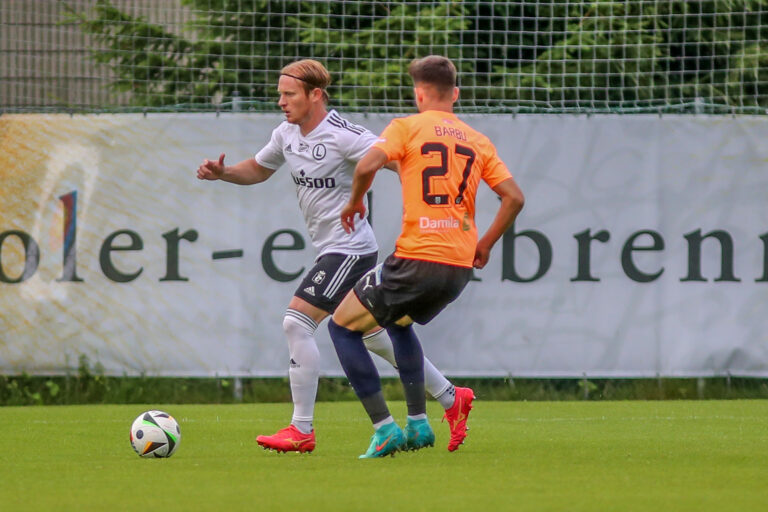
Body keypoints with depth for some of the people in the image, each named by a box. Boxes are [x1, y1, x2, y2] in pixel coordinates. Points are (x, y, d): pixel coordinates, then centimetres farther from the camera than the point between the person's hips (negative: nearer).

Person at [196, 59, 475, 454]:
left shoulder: (343, 136, -19)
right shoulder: (287, 135, 7)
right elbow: (258, 169, 23)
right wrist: (222, 173, 5)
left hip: (349, 249, -9)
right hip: (331, 248, 9)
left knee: (296, 321, -16)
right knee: (372, 335, 16)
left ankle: (301, 431, -13)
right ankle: (451, 398, 28)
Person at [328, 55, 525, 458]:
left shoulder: (407, 127, 0)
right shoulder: (478, 142, 13)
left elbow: (367, 166, -16)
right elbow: (514, 197, 9)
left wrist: (354, 202, 3)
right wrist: (485, 244, 19)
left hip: (417, 259, -6)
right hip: (461, 266, 6)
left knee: (342, 327, 10)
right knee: (399, 322, 34)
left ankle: (384, 428, -1)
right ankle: (418, 423, 23)